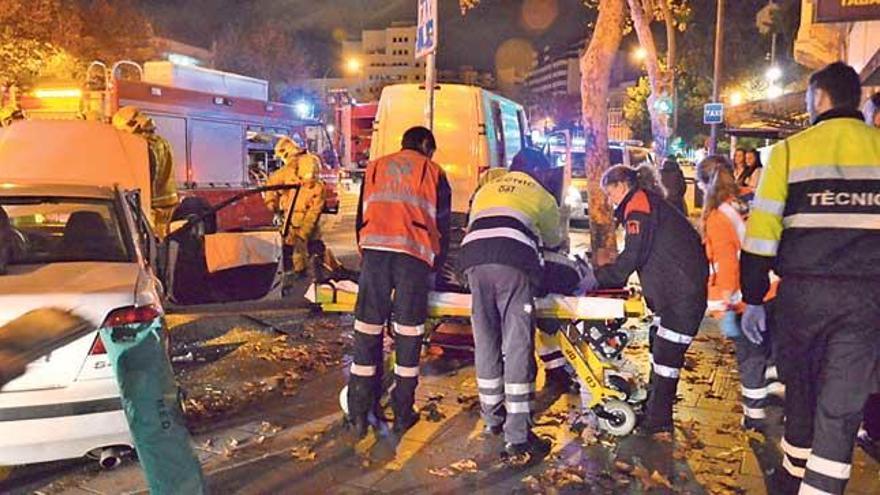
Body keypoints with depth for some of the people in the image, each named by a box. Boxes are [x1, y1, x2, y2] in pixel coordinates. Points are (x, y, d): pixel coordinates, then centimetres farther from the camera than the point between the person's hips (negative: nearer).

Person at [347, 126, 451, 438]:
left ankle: (359, 415, 5)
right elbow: (443, 226, 18)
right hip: (414, 253, -2)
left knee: (367, 330, 3)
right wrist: (436, 266, 30)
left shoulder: (375, 168, 28)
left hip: (374, 248, 2)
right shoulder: (433, 172, 20)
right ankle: (403, 414, 11)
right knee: (408, 333, 5)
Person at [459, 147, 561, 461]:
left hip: (473, 257, 4)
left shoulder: (485, 190, 34)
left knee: (485, 341, 13)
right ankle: (517, 436, -4)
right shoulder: (541, 196, 27)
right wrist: (560, 241, 63)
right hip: (514, 261, -3)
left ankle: (493, 417, 26)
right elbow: (553, 240, 40)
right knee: (517, 346, -3)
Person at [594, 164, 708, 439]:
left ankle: (659, 425, 0)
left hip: (683, 290, -10)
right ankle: (654, 411, 23)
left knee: (666, 353, -6)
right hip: (677, 289, 10)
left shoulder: (638, 203, -9)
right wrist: (604, 276, 17)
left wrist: (599, 277, -6)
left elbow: (632, 257, -16)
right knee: (660, 347, 14)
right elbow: (642, 256, 22)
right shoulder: (650, 203, 22)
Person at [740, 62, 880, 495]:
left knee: (801, 393, 17)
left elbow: (761, 232, -2)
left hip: (804, 289, 0)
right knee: (841, 408, 3)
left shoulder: (791, 149, 1)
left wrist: (753, 299, 4)